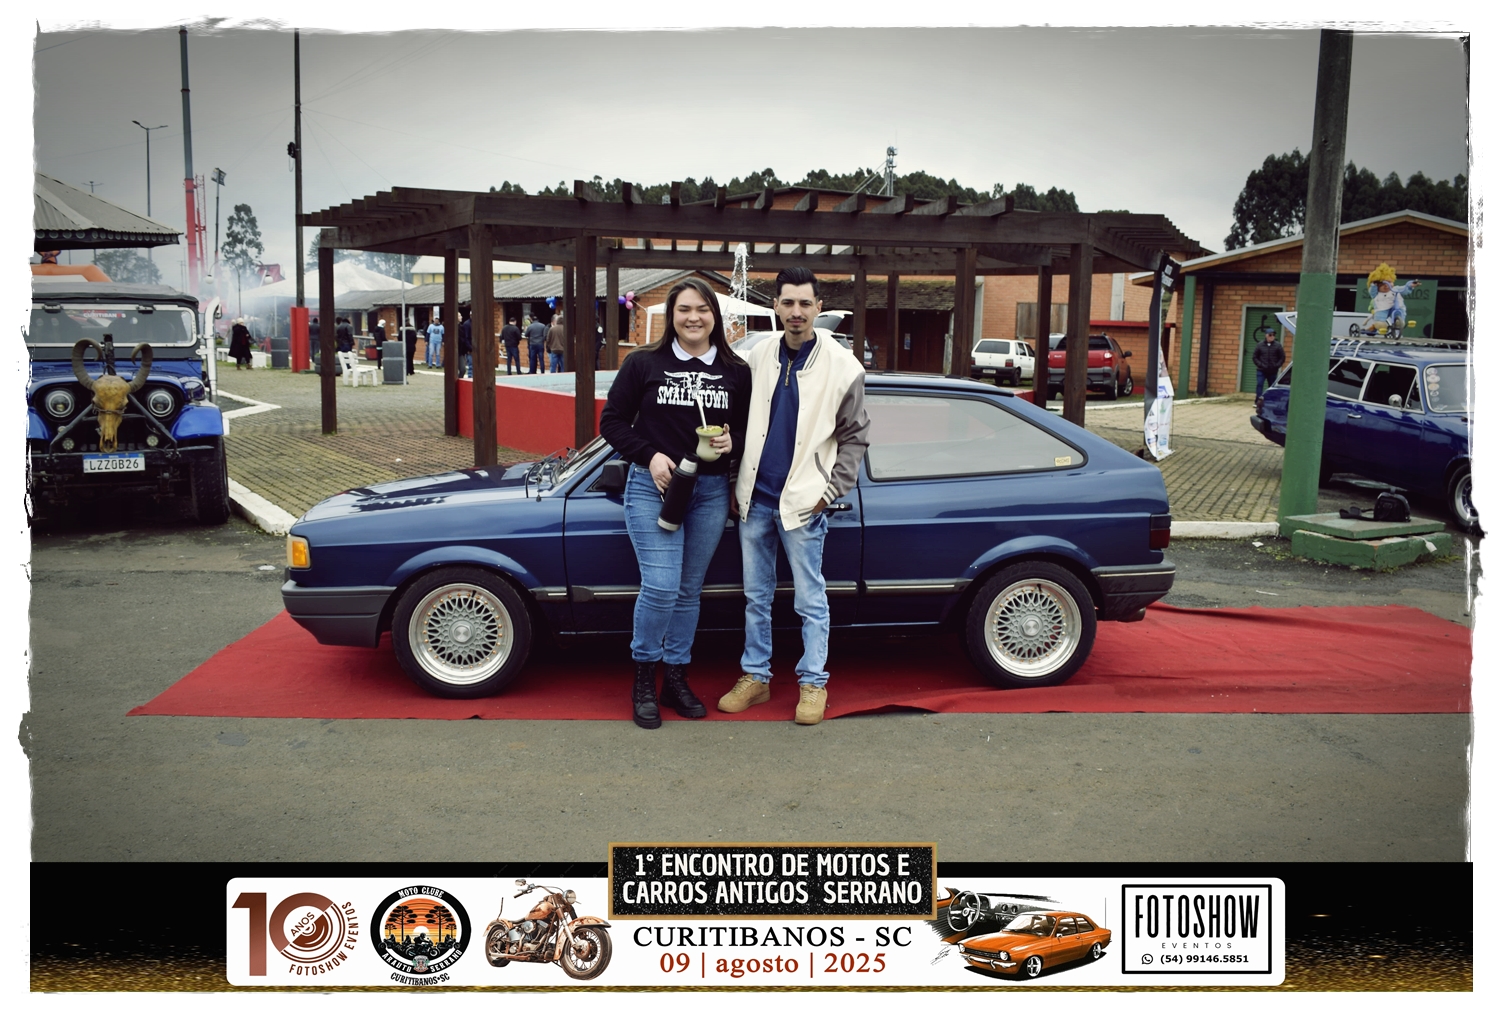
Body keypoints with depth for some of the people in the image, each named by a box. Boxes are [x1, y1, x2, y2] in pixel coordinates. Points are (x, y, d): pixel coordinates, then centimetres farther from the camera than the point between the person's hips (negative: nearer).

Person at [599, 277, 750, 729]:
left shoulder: (735, 372, 5)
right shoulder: (644, 363, -1)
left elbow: (750, 429, 12)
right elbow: (612, 422, 1)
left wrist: (731, 444, -10)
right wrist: (650, 456, -12)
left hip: (710, 491, 3)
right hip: (653, 488, -3)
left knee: (689, 590, 10)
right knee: (661, 587, -12)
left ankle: (676, 680, 23)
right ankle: (643, 680, 7)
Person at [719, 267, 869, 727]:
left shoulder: (842, 366, -5)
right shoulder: (759, 356, 5)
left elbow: (855, 436, -1)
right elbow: (742, 424, 12)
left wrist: (830, 491, -7)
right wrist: (737, 484, 8)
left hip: (802, 502, -4)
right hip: (755, 498, 4)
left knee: (810, 600, 4)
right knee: (756, 596, 13)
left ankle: (813, 683, 16)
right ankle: (755, 677, 24)